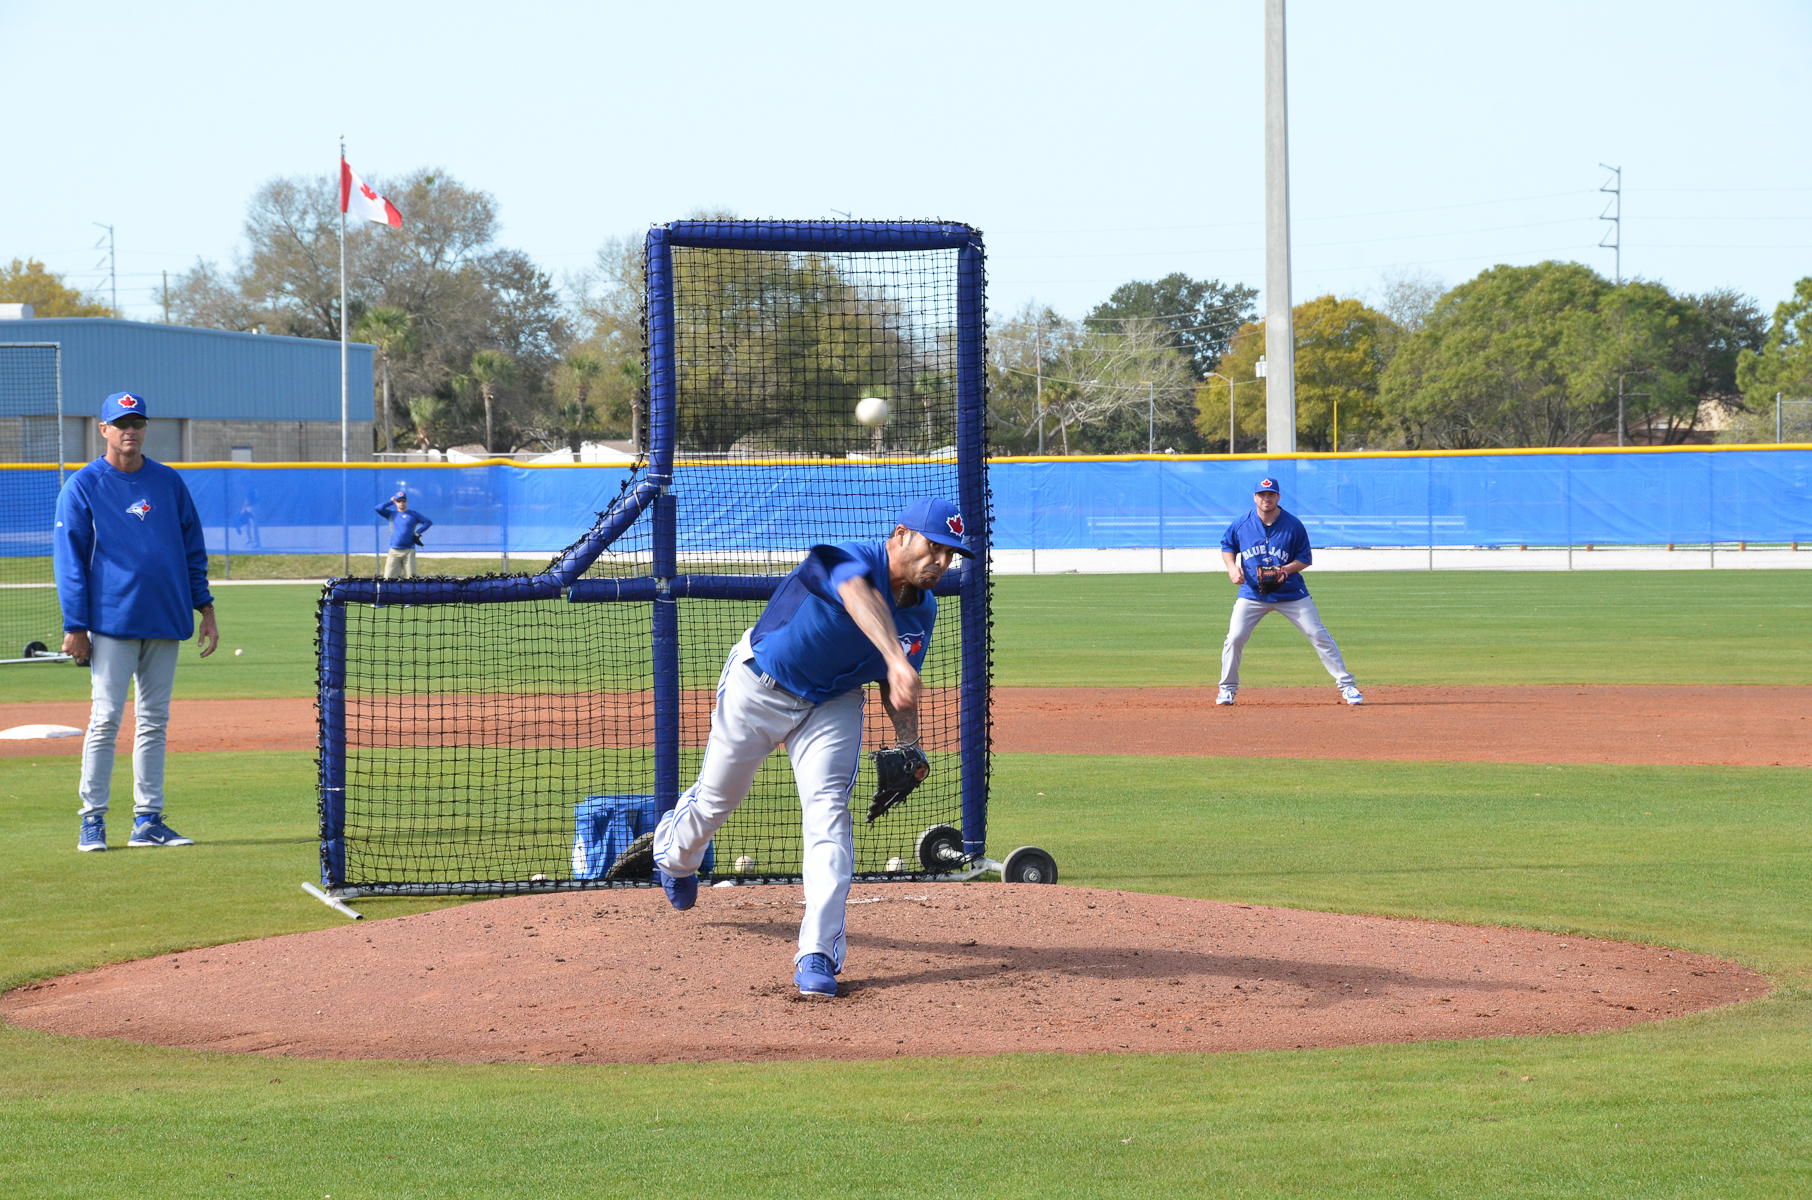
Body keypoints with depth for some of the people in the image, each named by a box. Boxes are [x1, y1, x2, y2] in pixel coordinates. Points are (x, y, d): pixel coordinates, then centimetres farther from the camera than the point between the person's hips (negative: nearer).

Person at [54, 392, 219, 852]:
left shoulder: (169, 483, 11)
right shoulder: (83, 486, 0)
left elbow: (192, 549, 15)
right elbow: (69, 559, -2)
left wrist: (204, 608, 7)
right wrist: (75, 627, -8)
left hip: (165, 622, 4)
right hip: (112, 622, -4)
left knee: (154, 722, 6)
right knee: (105, 719, -7)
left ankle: (147, 820, 9)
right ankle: (93, 819, -2)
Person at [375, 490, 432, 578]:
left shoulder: (413, 514, 9)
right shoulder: (391, 514, 12)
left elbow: (428, 522, 6)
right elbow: (379, 508, -3)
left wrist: (417, 532, -3)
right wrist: (391, 502, 6)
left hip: (409, 551, -1)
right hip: (394, 551, 1)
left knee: (411, 577, -3)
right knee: (388, 578, -7)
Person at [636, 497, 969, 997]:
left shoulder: (923, 609, -10)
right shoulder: (850, 561, -34)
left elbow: (896, 687, 5)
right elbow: (861, 599, -59)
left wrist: (909, 746, -13)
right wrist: (896, 659, -78)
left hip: (833, 705, 4)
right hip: (759, 688, -4)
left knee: (828, 810, -15)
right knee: (717, 796, 14)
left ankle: (818, 953, -17)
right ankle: (674, 852, 51)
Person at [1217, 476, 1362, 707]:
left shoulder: (1293, 526, -9)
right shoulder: (1241, 525, -5)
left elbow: (1306, 558, -2)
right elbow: (1227, 546, 12)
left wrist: (1286, 570, -20)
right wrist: (1231, 566, -9)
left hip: (1291, 593, -1)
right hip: (1252, 593, 1)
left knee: (1319, 635, -4)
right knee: (1234, 638, -10)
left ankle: (1346, 685, 3)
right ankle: (1227, 688, 11)